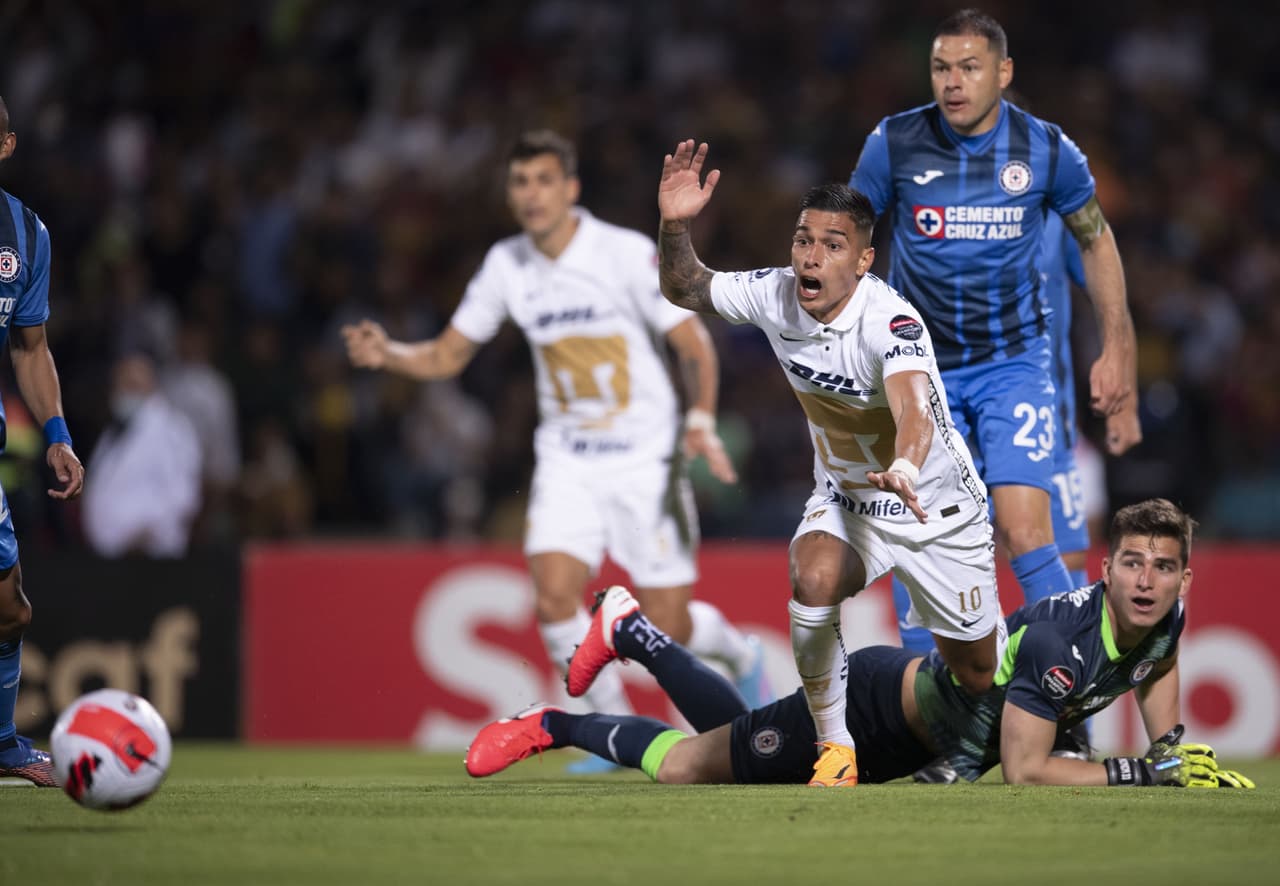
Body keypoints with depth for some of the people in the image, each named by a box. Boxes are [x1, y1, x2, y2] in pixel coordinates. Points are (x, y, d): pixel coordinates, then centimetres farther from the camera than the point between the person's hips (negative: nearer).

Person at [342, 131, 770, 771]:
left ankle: (742, 657, 31)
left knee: (665, 625, -4)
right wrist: (386, 353, -12)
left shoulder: (627, 254, -13)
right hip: (567, 460, 4)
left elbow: (693, 342, -9)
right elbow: (447, 356, 8)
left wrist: (701, 420, -24)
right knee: (554, 593, -17)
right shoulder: (506, 264, 0)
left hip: (644, 459, -4)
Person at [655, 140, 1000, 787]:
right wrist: (675, 226, -20)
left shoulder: (889, 320, -32)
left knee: (977, 676, 5)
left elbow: (914, 412, -49)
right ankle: (836, 750, -13)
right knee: (813, 581, -30)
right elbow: (684, 289, 1)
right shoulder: (776, 296, -15)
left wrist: (905, 469, -71)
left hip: (939, 510, -3)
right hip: (844, 499, 3)